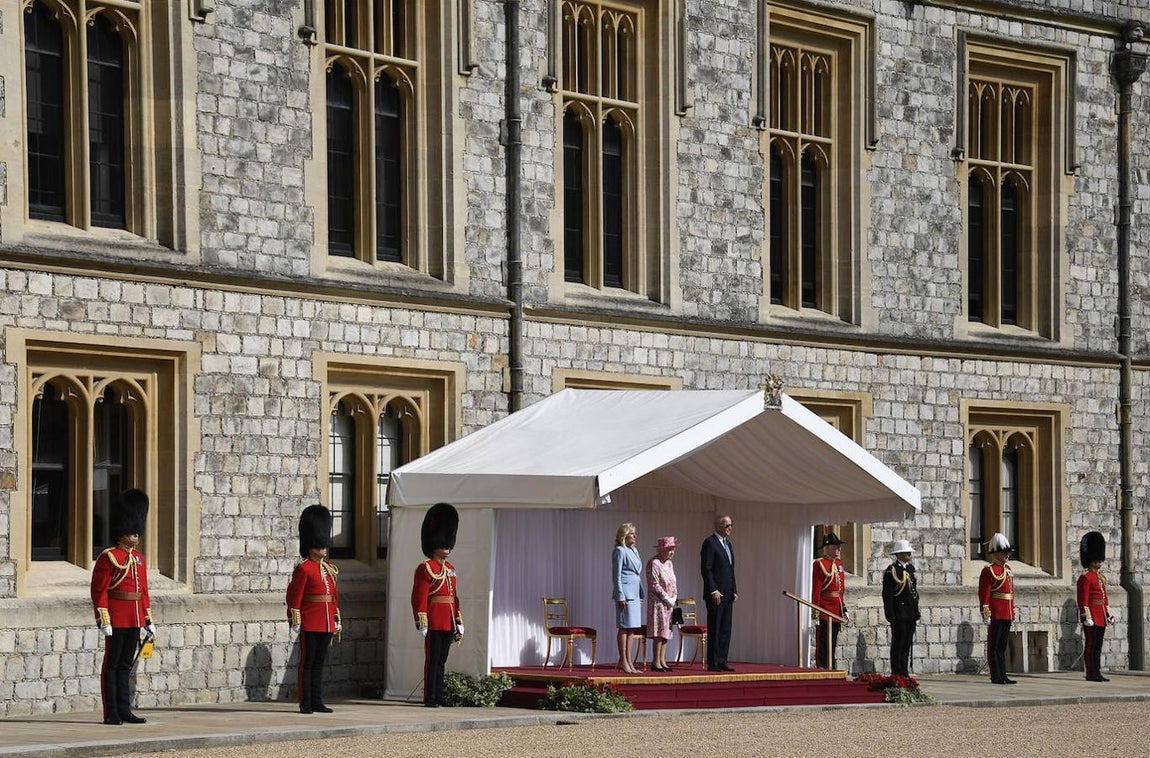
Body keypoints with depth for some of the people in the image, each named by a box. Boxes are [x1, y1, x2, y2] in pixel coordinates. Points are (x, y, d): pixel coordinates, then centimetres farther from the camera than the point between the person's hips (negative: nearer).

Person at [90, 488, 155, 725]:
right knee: (112, 664, -2)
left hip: (134, 620, 7)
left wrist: (148, 620, 16)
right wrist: (104, 621, -17)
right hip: (117, 620, -7)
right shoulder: (108, 558, -8)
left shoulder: (139, 559, 15)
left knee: (125, 665, 10)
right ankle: (111, 713, 0)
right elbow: (99, 591, -12)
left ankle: (124, 710, 13)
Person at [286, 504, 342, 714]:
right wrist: (295, 621, -14)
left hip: (326, 625, 7)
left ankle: (317, 702, 13)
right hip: (310, 624, -7)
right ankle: (305, 703, 0)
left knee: (319, 663, 10)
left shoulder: (330, 570, 14)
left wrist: (337, 620, 16)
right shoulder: (303, 569, -7)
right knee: (307, 662, -2)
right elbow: (294, 596, -10)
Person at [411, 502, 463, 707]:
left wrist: (459, 624, 17)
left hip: (448, 623, 7)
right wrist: (422, 625, -17)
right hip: (434, 622, -7)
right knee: (432, 660, -5)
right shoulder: (425, 568, -8)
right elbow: (419, 598, -12)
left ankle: (438, 696, 15)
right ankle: (430, 698, -2)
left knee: (441, 661, 10)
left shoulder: (450, 569, 16)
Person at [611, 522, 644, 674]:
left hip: (635, 593, 9)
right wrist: (620, 596, -16)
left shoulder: (634, 551, 17)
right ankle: (623, 661, -4)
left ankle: (628, 662, 12)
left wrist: (641, 592, 17)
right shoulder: (620, 551, -7)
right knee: (624, 627, -6)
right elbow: (616, 575, -11)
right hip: (625, 591, -9)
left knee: (630, 628, 9)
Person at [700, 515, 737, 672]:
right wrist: (714, 591, -18)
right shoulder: (710, 543, -9)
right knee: (714, 628, -5)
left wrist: (734, 591, 15)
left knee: (725, 629, 8)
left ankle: (722, 661, 11)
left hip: (727, 594, 8)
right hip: (716, 594, -8)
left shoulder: (727, 543, 18)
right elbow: (706, 569, -14)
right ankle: (712, 663, -3)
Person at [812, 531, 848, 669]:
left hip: (836, 610, 8)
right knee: (823, 643, -6)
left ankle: (831, 668, 16)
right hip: (825, 610, -8)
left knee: (833, 643, 12)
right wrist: (816, 610, -18)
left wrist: (843, 608, 16)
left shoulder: (839, 563, 15)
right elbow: (816, 588, -13)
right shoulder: (820, 564, -9)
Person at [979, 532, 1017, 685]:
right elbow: (984, 593, -13)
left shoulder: (1008, 569, 16)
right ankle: (996, 677, -1)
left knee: (1002, 646, 11)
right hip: (996, 614, -8)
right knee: (994, 646, -2)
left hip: (1007, 614, 8)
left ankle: (1003, 676, 14)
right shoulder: (989, 571, -9)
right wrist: (985, 613, -18)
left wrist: (1014, 612, 20)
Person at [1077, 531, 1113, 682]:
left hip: (1101, 617, 9)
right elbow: (1083, 600, -14)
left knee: (1098, 646, 10)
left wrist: (1108, 614, 17)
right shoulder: (1085, 578, -10)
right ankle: (1091, 674, -4)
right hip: (1091, 615, -9)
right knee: (1091, 645, -6)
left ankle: (1097, 673, 12)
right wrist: (1087, 617, -19)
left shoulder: (1101, 578, 18)